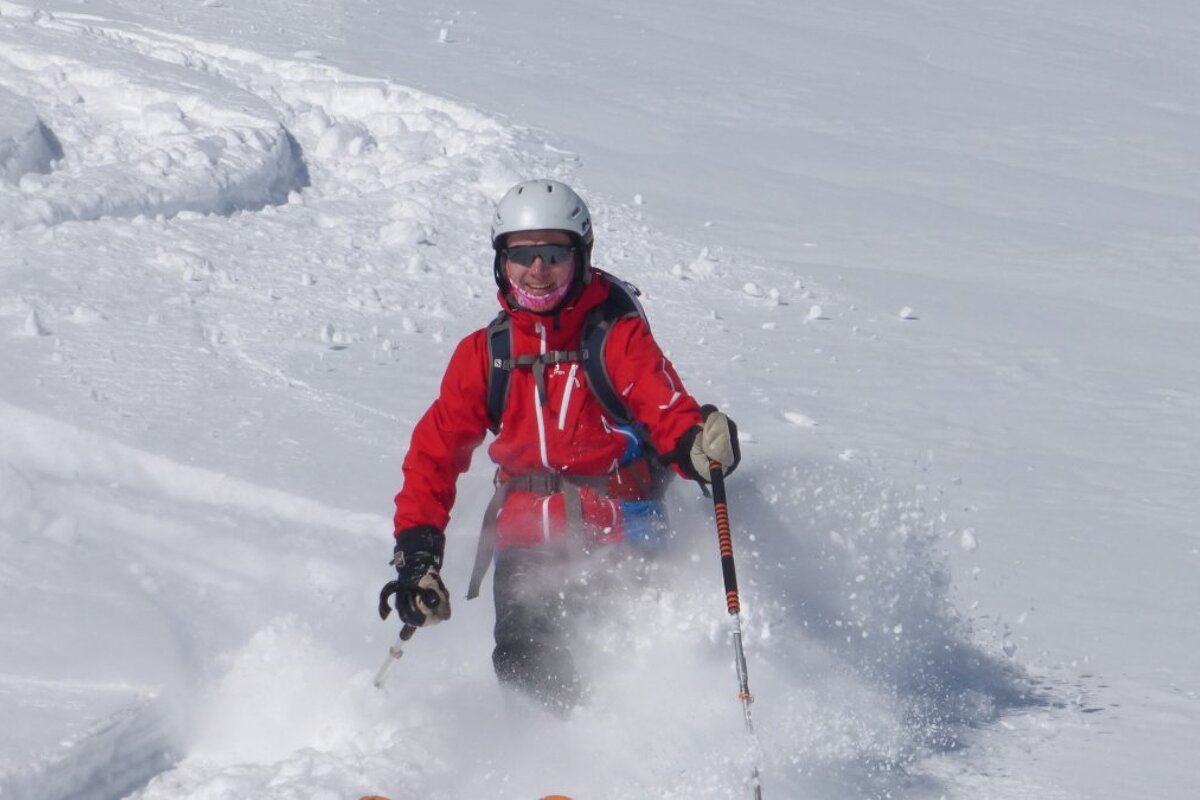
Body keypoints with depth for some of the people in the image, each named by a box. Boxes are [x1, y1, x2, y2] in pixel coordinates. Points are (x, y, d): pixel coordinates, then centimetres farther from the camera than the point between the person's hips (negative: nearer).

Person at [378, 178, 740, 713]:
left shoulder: (617, 336, 1)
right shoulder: (485, 353, 11)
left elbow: (668, 408, -11)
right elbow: (436, 451, 13)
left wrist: (697, 445, -35)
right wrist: (417, 553, 4)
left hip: (618, 532, -2)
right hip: (526, 538, 2)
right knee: (525, 665, -19)